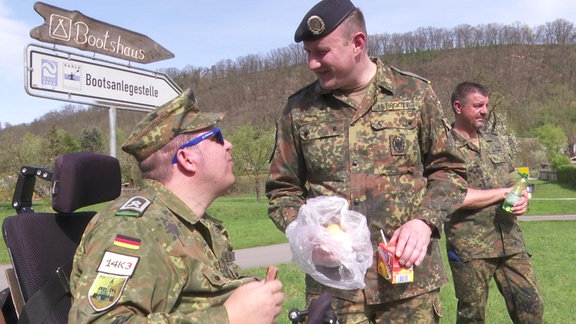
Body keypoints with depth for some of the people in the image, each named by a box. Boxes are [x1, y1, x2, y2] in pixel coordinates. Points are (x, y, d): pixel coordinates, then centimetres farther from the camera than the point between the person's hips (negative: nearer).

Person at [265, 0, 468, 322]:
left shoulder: (416, 93, 1)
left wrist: (425, 221, -10)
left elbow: (449, 170, 7)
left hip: (410, 278, 0)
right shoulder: (299, 108, 2)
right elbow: (283, 190, 8)